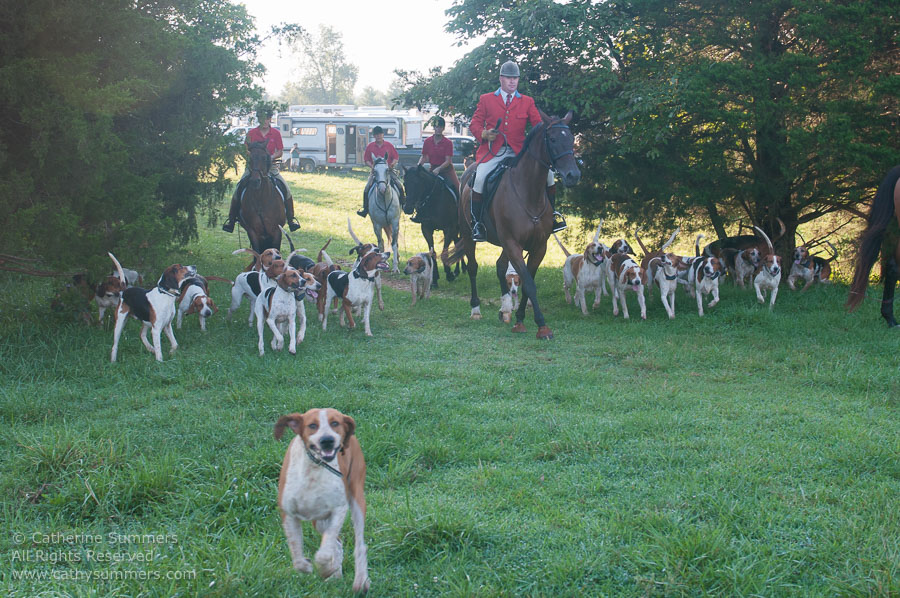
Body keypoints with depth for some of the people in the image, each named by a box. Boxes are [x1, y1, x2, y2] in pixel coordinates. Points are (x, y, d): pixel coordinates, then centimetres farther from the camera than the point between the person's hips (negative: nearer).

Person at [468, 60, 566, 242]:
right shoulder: (486, 100, 9)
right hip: (493, 151, -2)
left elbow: (538, 125, 6)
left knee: (546, 172, -14)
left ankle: (551, 214, 4)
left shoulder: (527, 102, 13)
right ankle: (476, 223, -13)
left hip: (518, 152, 2)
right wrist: (483, 134, -13)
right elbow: (475, 124, 9)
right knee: (480, 178, -27)